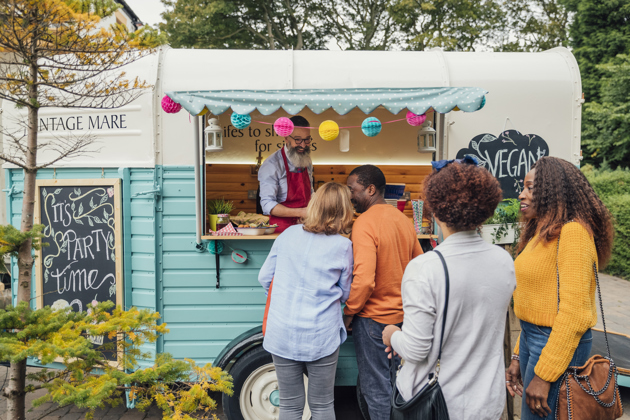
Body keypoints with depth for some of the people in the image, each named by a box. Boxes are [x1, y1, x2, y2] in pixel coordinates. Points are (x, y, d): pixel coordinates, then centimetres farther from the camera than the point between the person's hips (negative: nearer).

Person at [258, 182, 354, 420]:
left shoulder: (288, 234, 1)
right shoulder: (343, 246, -5)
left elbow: (264, 278, 8)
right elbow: (345, 293, 5)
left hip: (282, 334, 2)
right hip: (321, 336, -2)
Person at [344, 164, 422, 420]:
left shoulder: (365, 224, -20)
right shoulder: (403, 219, 5)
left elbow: (364, 280, -27)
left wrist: (348, 313, -13)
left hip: (374, 317, -8)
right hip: (403, 314, 8)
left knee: (376, 388, 7)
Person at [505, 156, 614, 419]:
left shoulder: (572, 232, -17)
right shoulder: (541, 233, 10)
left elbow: (574, 311, -21)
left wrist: (544, 375, -20)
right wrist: (518, 356, 14)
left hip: (559, 345, -8)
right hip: (531, 337, 8)